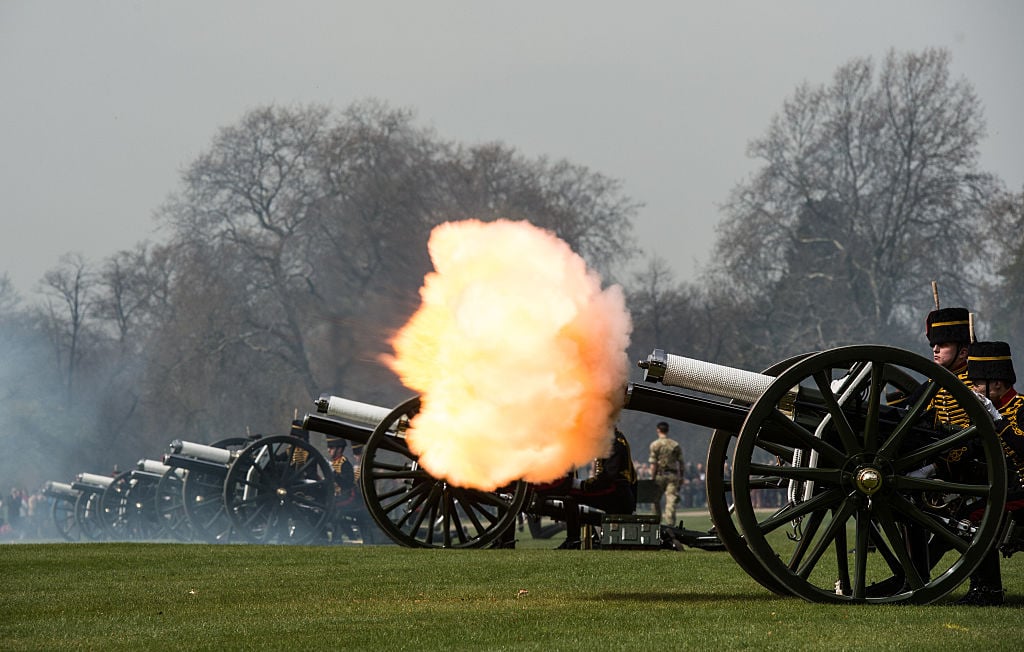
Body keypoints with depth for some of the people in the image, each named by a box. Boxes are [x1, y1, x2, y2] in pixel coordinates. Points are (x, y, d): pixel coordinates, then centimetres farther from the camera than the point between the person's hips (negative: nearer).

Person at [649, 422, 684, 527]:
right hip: (673, 475, 2)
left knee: (656, 499, 13)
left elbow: (653, 463, -8)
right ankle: (670, 521, -12)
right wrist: (681, 477, 14)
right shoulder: (675, 444, 6)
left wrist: (652, 478, -6)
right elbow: (680, 463, 7)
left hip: (660, 475, -2)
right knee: (671, 500, -3)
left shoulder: (655, 444, -3)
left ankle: (657, 521, 17)